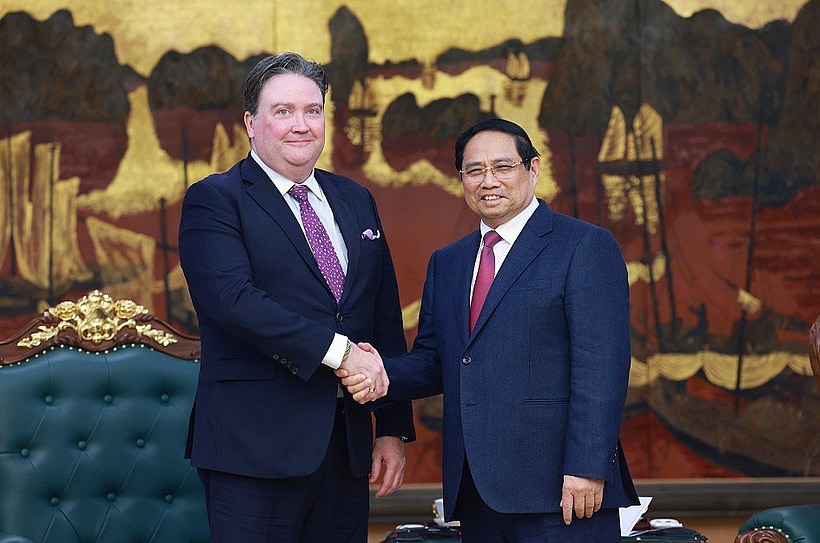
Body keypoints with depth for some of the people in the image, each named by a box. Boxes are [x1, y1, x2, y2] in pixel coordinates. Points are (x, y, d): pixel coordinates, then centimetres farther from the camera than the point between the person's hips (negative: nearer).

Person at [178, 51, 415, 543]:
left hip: (347, 444, 6)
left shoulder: (356, 202, 16)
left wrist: (394, 428, 10)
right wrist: (337, 350, -21)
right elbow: (233, 299, -19)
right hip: (256, 446, -5)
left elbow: (387, 319, 15)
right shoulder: (215, 201, -2)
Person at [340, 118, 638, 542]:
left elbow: (600, 368, -10)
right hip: (475, 490, 6)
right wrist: (382, 374, -4)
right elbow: (433, 363, 18)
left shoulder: (586, 247, -2)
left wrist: (585, 468, -17)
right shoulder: (446, 263, 19)